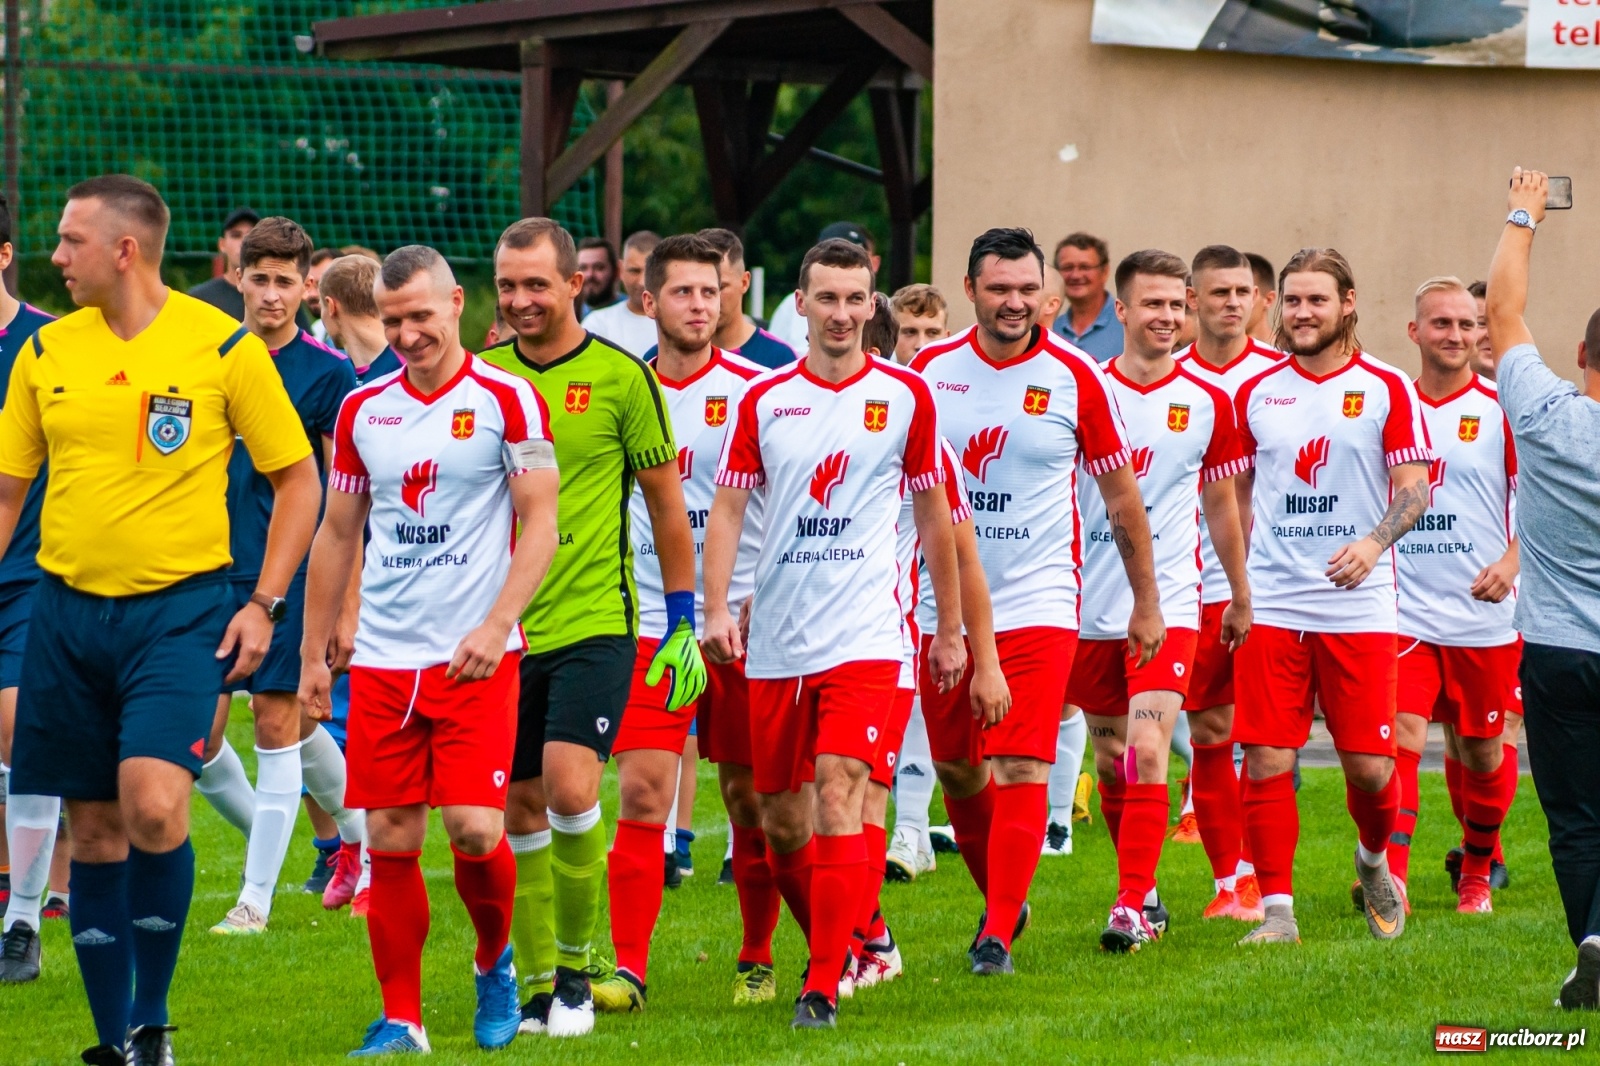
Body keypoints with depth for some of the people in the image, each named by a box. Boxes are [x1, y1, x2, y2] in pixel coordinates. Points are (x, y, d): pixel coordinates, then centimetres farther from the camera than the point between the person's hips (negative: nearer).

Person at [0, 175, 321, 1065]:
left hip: (182, 608, -4)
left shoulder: (223, 346, -6)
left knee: (153, 802, -21)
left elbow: (299, 476, 2)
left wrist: (264, 605, -5)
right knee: (94, 827, 6)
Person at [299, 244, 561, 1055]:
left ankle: (494, 960, 17)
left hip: (475, 657, -4)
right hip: (382, 656, 4)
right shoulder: (363, 410, 11)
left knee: (475, 828, -11)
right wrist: (312, 654, 14)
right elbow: (336, 536, 17)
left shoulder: (506, 401, -3)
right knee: (390, 841, 1)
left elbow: (540, 523, -5)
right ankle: (400, 1020, 9)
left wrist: (496, 625, -16)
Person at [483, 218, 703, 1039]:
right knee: (519, 810, 5)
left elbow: (666, 503, 4)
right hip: (500, 629, 4)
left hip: (593, 622, -4)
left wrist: (683, 619, 4)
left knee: (569, 787, -18)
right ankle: (539, 985, 15)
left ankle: (577, 960, -1)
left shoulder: (621, 377, -3)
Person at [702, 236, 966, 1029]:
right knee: (779, 819, 8)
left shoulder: (905, 396, 2)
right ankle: (831, 944, 31)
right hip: (774, 640, 3)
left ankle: (823, 988, -13)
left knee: (839, 797, -15)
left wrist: (950, 628, 10)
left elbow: (932, 515, 9)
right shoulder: (762, 401, 5)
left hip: (864, 635, -3)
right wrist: (715, 609, -9)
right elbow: (727, 507, 4)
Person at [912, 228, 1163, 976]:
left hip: (1036, 605, -3)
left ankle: (998, 935, -10)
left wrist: (1147, 602, 7)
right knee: (955, 769, 11)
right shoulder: (931, 372, 2)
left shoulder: (1074, 378, -3)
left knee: (1020, 770, -12)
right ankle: (1000, 897, 33)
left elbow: (1121, 495, 5)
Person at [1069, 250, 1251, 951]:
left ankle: (1132, 906, -15)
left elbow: (1221, 506, 14)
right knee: (1111, 758, 10)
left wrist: (1241, 597, 19)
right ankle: (1142, 889, 26)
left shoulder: (1207, 404, 2)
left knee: (1147, 752, -15)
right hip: (1090, 604, 2)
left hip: (1168, 605, -2)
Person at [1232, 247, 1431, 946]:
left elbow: (1414, 489, -4)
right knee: (1267, 763, -5)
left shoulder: (1387, 389, 1)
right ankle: (1276, 909, 2)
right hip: (1271, 606, 2)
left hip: (1358, 607, -2)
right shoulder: (1255, 393, 10)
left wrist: (1373, 542, -23)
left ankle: (1374, 862, 29)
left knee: (1369, 766, -1)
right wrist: (1234, 584, 13)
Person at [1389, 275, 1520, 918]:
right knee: (1402, 735, -16)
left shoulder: (1502, 409, -2)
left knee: (1481, 750, 11)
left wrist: (1512, 561, -17)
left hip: (1483, 615, 0)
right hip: (1404, 612, 1)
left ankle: (1477, 873, 32)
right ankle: (1390, 874, -23)